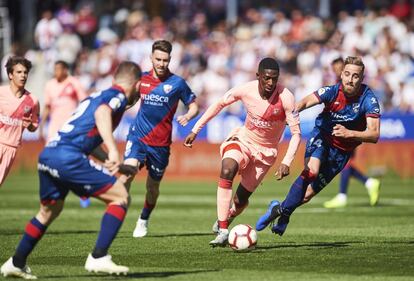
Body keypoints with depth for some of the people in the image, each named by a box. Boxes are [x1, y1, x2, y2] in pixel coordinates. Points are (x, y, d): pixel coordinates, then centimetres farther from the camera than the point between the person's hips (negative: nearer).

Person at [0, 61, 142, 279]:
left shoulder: (96, 96, 29)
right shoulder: (118, 96, 3)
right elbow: (102, 113, -22)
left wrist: (118, 167, 48)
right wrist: (113, 150, -34)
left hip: (47, 155, 9)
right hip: (68, 156, -9)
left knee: (49, 211, 29)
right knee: (120, 197, -1)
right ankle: (98, 258, -8)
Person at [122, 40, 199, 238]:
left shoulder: (177, 83, -4)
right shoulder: (142, 78, 3)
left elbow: (194, 106, 2)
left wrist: (187, 116, -19)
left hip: (161, 143, 0)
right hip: (138, 136, 0)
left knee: (153, 187, 11)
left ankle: (143, 221, 36)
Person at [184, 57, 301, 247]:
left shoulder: (286, 98, -24)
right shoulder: (246, 90, -17)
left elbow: (296, 133, -20)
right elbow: (219, 104, 0)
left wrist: (286, 162, -33)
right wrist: (195, 130, 0)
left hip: (266, 151, -1)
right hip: (243, 139, 1)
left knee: (240, 200, -1)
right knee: (227, 170, -32)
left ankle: (224, 221, 36)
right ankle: (222, 231, -31)